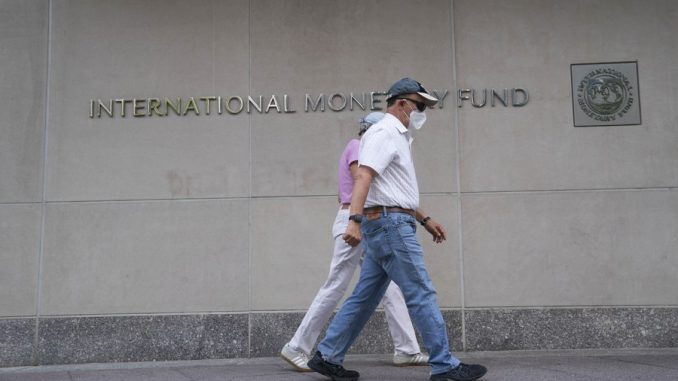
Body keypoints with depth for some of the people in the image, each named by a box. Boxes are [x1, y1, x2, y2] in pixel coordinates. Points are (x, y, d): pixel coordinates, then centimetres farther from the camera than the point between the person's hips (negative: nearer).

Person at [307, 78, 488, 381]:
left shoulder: (396, 137, 24)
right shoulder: (384, 132, -9)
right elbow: (363, 177, -23)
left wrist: (425, 219, 26)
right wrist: (355, 220, -35)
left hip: (385, 226, 11)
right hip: (389, 224, -11)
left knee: (364, 296, 10)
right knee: (421, 294, -7)